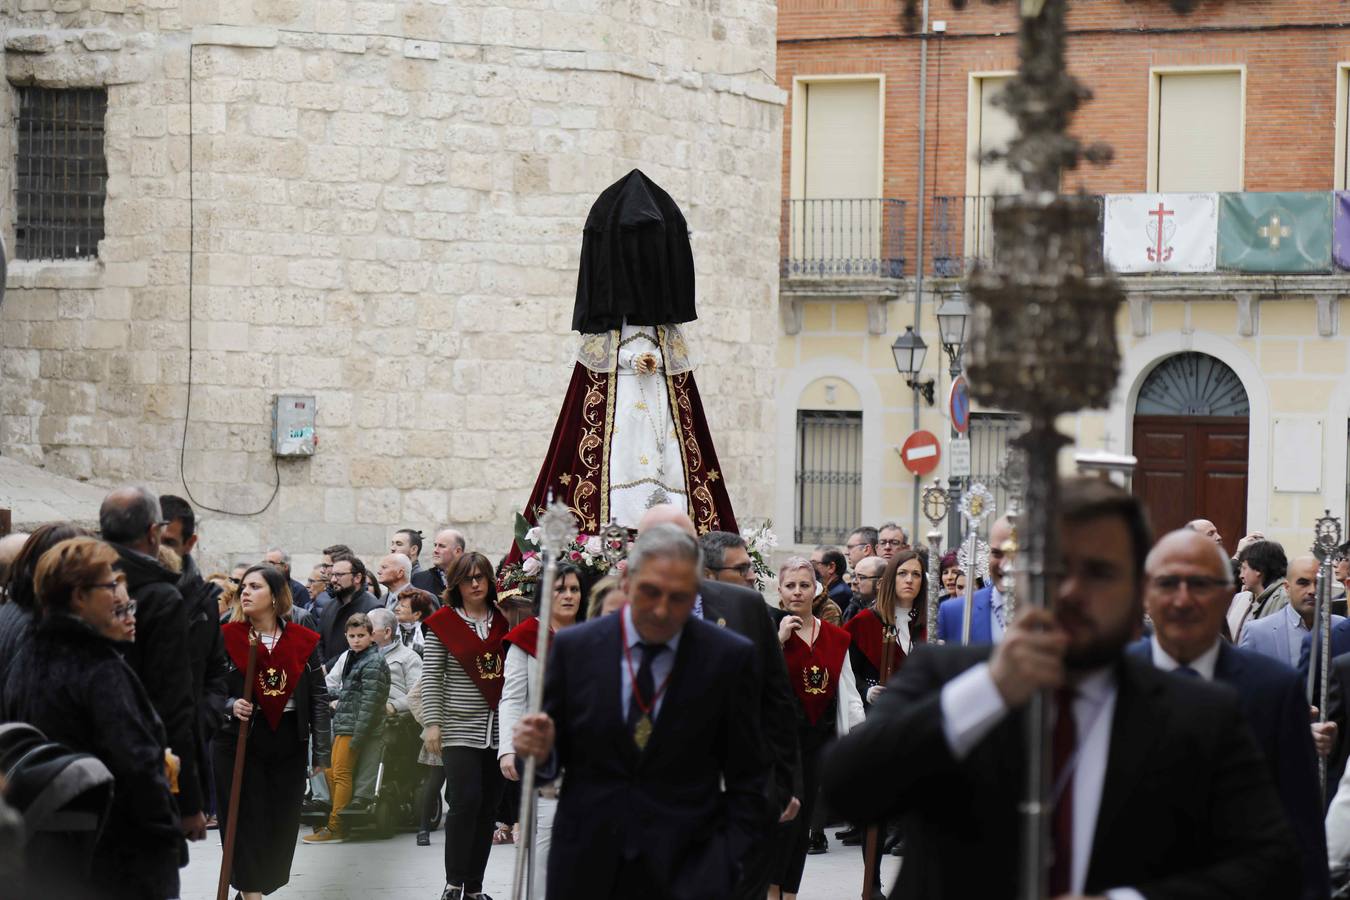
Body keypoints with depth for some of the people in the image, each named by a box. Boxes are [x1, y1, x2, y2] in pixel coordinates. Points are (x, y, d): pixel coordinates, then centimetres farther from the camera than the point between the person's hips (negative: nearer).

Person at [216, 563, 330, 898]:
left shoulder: (303, 641, 3)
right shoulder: (227, 638, -1)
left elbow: (319, 698, 5)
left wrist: (321, 752, 2)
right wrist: (231, 706, -21)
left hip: (289, 744, 2)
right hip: (239, 742, -2)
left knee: (282, 823, 5)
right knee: (246, 822, -5)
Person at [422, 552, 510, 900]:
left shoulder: (503, 621, 10)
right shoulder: (443, 622, 0)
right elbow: (431, 676, -2)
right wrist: (432, 722, -8)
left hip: (499, 728, 4)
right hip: (460, 729, -4)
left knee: (488, 807, 5)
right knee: (465, 801, -13)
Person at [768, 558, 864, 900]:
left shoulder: (836, 638, 8)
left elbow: (848, 693, 10)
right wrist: (779, 640, -19)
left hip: (819, 736, 4)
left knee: (803, 822, 8)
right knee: (785, 817, -13)